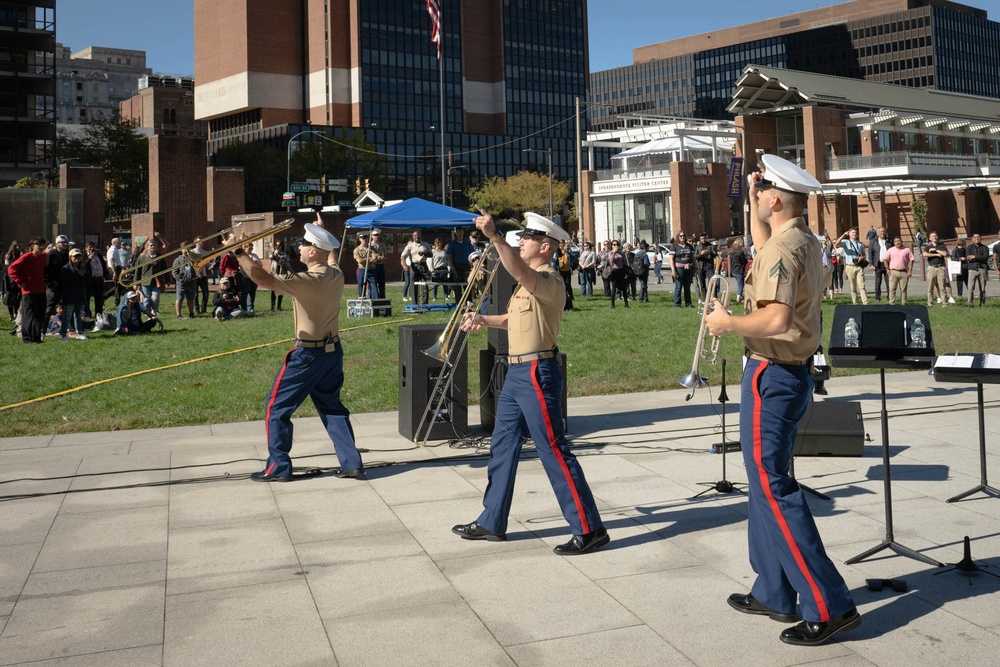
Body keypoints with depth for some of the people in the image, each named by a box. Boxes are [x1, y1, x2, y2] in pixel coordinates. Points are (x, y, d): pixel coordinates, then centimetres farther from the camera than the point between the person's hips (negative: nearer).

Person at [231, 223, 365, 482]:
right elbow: (330, 259, 24)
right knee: (332, 407, 18)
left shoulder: (306, 281, -24)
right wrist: (322, 235, 37)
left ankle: (278, 468, 11)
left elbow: (264, 279, -32)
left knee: (277, 408, 7)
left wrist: (238, 252, -22)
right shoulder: (337, 275, -2)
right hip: (333, 351, 7)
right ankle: (352, 463, 13)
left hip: (308, 355, -7)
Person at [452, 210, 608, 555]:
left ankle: (588, 529, -1)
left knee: (553, 450, -8)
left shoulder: (549, 280, -14)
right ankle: (492, 522, 27)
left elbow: (518, 271, -36)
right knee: (503, 446, 16)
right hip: (517, 373, 10)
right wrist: (484, 320, 13)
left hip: (537, 373, -10)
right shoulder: (529, 281, 17)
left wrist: (495, 236, -43)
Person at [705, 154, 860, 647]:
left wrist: (727, 322, -17)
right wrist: (752, 200, 29)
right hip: (793, 371, 10)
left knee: (772, 487, -7)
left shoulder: (781, 248, -18)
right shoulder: (805, 242, 12)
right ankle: (773, 593, 25)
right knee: (766, 480, 16)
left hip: (771, 375, -10)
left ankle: (830, 606, -4)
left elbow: (776, 318, -32)